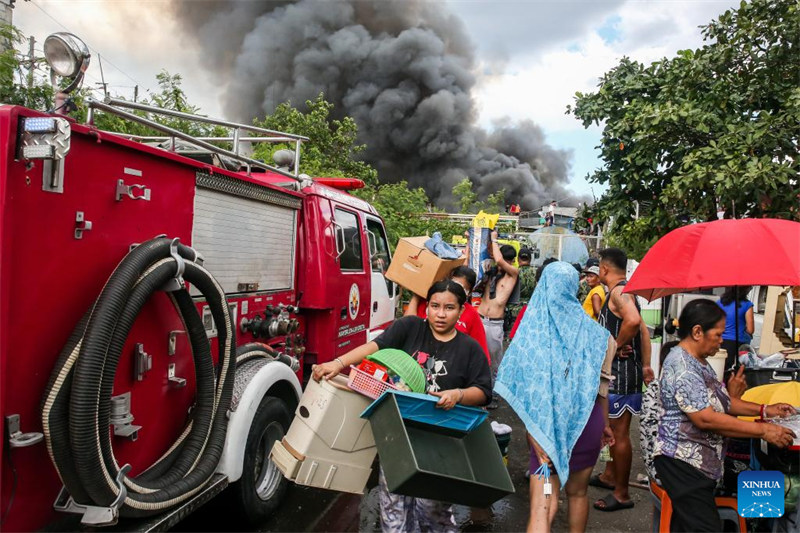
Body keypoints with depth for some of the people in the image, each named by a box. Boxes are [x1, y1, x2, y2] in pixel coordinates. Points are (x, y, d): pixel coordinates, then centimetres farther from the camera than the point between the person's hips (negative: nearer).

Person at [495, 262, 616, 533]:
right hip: (586, 420, 2)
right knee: (577, 493, 23)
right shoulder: (591, 331, -5)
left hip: (546, 422, -2)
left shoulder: (532, 329, -9)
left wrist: (532, 432, -10)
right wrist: (605, 423, 17)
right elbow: (600, 385, 3)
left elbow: (523, 389, -13)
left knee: (541, 508, -2)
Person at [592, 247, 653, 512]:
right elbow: (643, 330, 16)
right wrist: (646, 366, 15)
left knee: (619, 433, -2)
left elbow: (633, 321, -38)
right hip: (616, 370, 11)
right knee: (612, 427, 22)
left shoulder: (619, 291, -18)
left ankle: (622, 494, 9)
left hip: (620, 371, -11)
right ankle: (609, 476, 37)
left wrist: (618, 344, -22)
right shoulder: (625, 291, 15)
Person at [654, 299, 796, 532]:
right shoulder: (682, 366, -20)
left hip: (699, 461, 10)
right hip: (683, 462, -10)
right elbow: (706, 418, -24)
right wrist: (763, 430, -19)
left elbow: (722, 400, 21)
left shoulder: (698, 362, 13)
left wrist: (764, 409, 10)